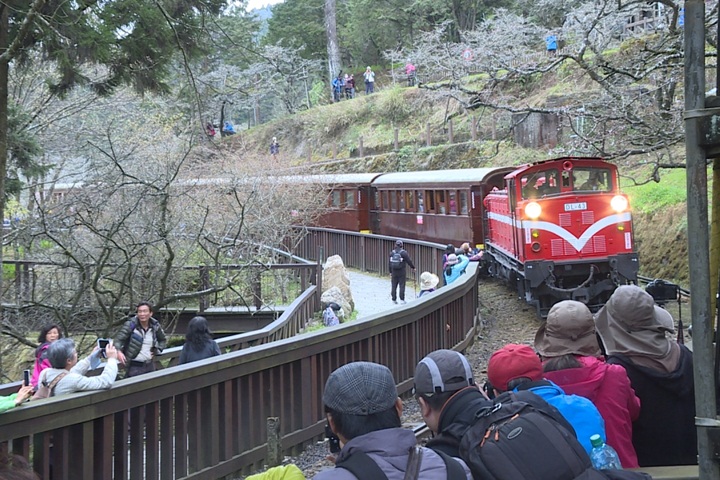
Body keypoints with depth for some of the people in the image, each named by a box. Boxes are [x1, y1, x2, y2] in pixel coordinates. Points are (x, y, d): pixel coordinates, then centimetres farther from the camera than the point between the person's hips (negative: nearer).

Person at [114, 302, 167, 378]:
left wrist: (157, 351, 7)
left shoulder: (155, 326, 3)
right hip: (134, 366, -5)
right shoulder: (131, 325, -11)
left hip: (150, 366, 5)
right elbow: (119, 339, -17)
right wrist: (118, 351, -36)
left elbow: (163, 340, 21)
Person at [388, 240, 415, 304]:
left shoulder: (392, 253, 4)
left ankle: (394, 299, 12)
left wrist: (390, 272, 15)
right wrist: (413, 267, 10)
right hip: (402, 272, -4)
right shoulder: (403, 253, -10)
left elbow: (389, 263, 7)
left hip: (394, 272, 4)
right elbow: (409, 261, -7)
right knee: (402, 286, 0)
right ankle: (402, 299, -1)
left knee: (394, 286, 8)